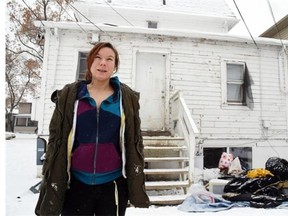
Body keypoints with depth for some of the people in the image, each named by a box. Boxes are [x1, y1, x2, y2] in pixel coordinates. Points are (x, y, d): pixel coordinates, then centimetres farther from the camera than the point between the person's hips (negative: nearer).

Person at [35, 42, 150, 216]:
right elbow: (56, 141, 0)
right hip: (76, 184, 1)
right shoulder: (69, 95, -1)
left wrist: (137, 186, -1)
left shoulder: (127, 98, -2)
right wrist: (51, 190, -1)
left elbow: (135, 142, 0)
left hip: (113, 184, 0)